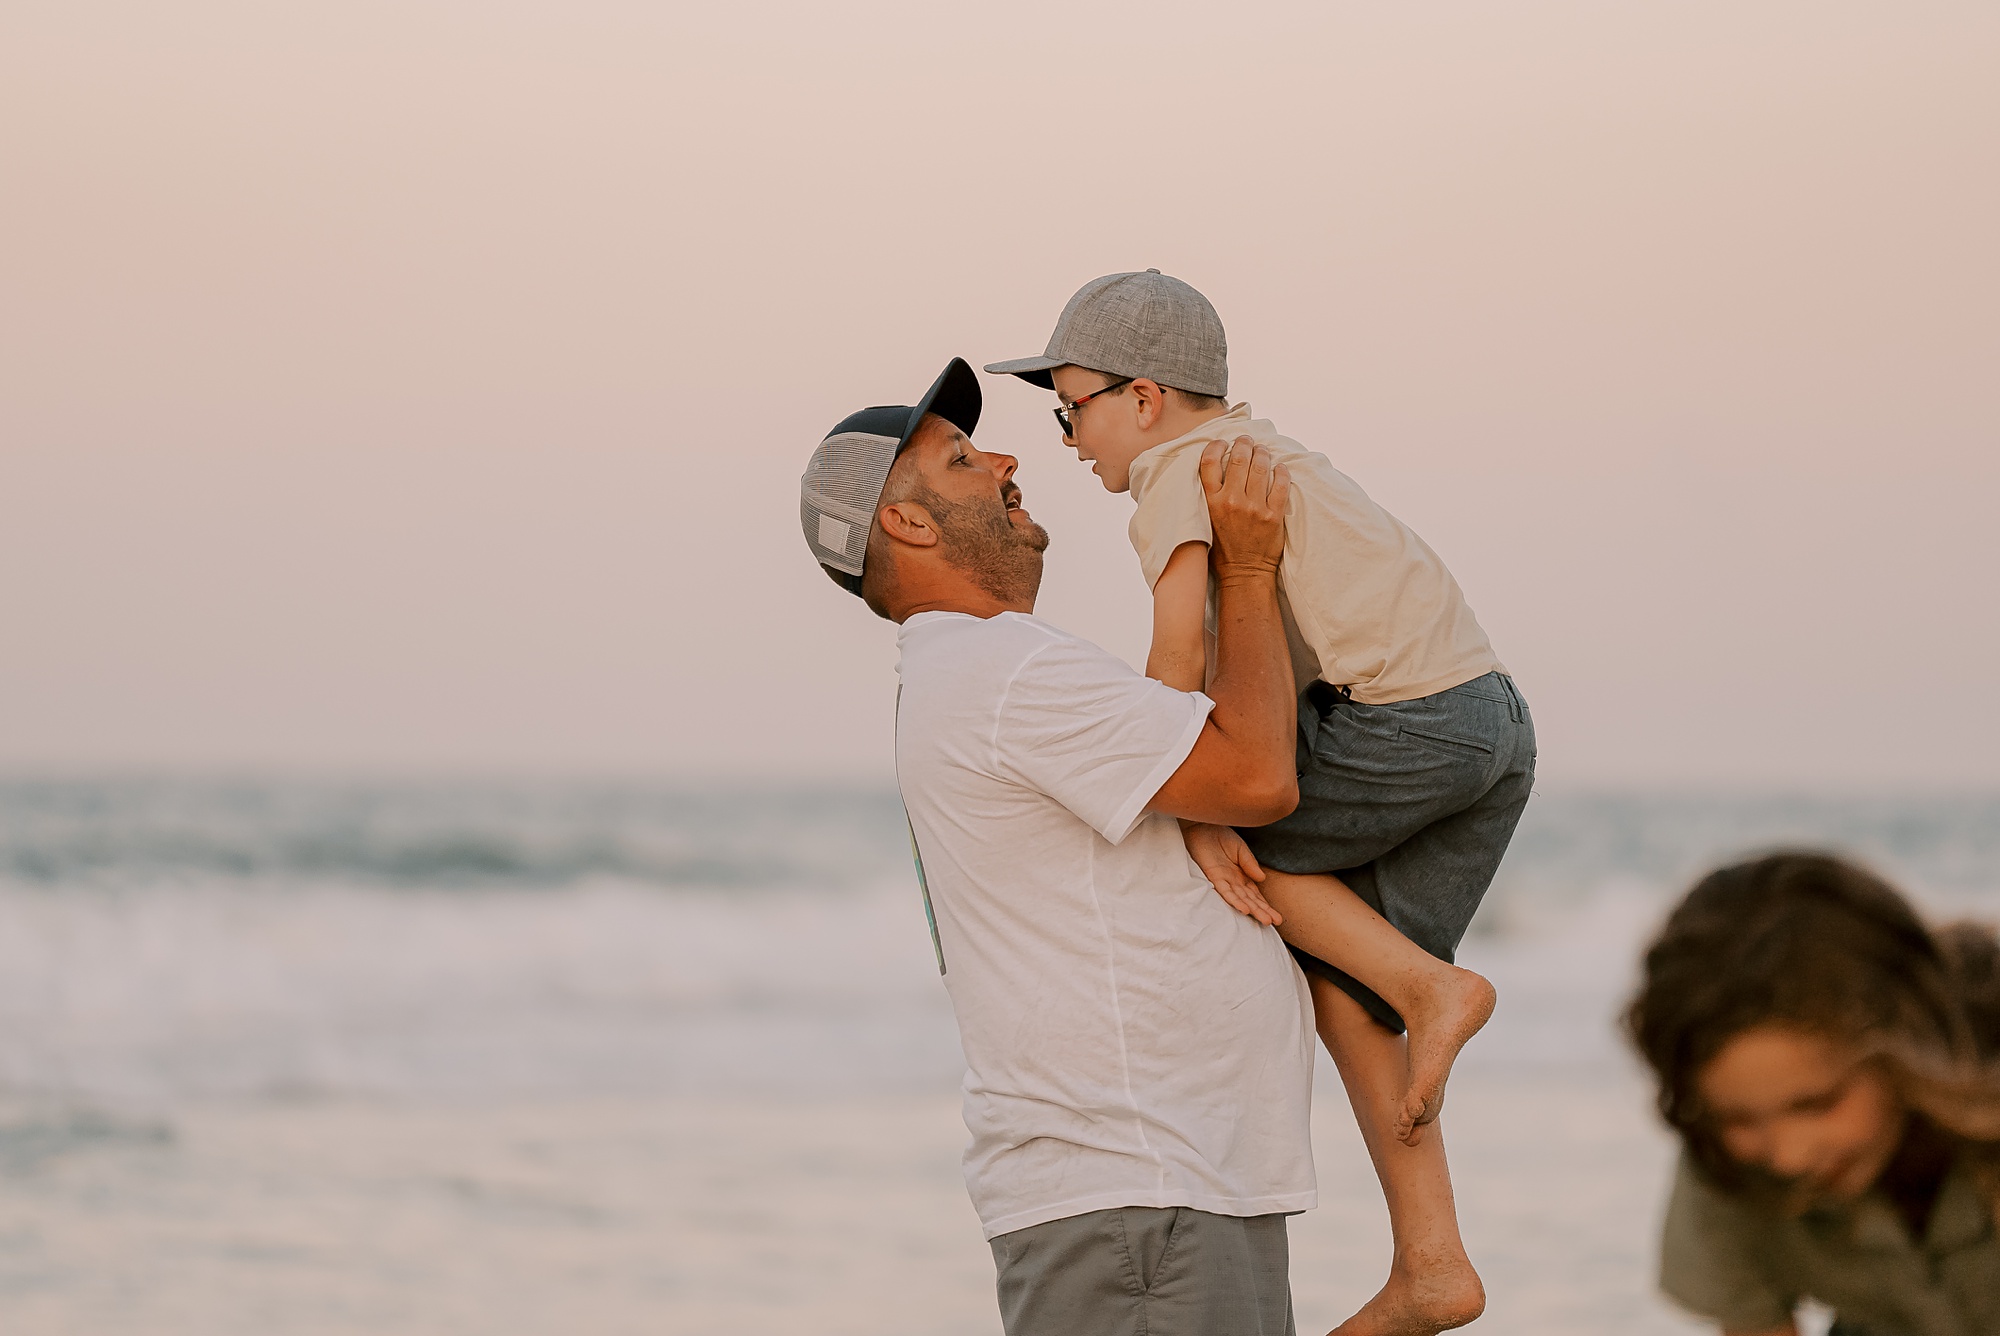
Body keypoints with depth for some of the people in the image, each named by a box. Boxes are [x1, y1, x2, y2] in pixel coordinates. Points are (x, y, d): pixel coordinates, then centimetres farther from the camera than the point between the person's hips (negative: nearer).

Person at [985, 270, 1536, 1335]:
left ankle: (1428, 987, -5)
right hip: (1495, 721, 9)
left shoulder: (1177, 471, -3)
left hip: (1405, 719, -9)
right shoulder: (1264, 454, 26)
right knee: (1342, 996, 12)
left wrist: (1196, 817, -17)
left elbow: (1179, 653, -15)